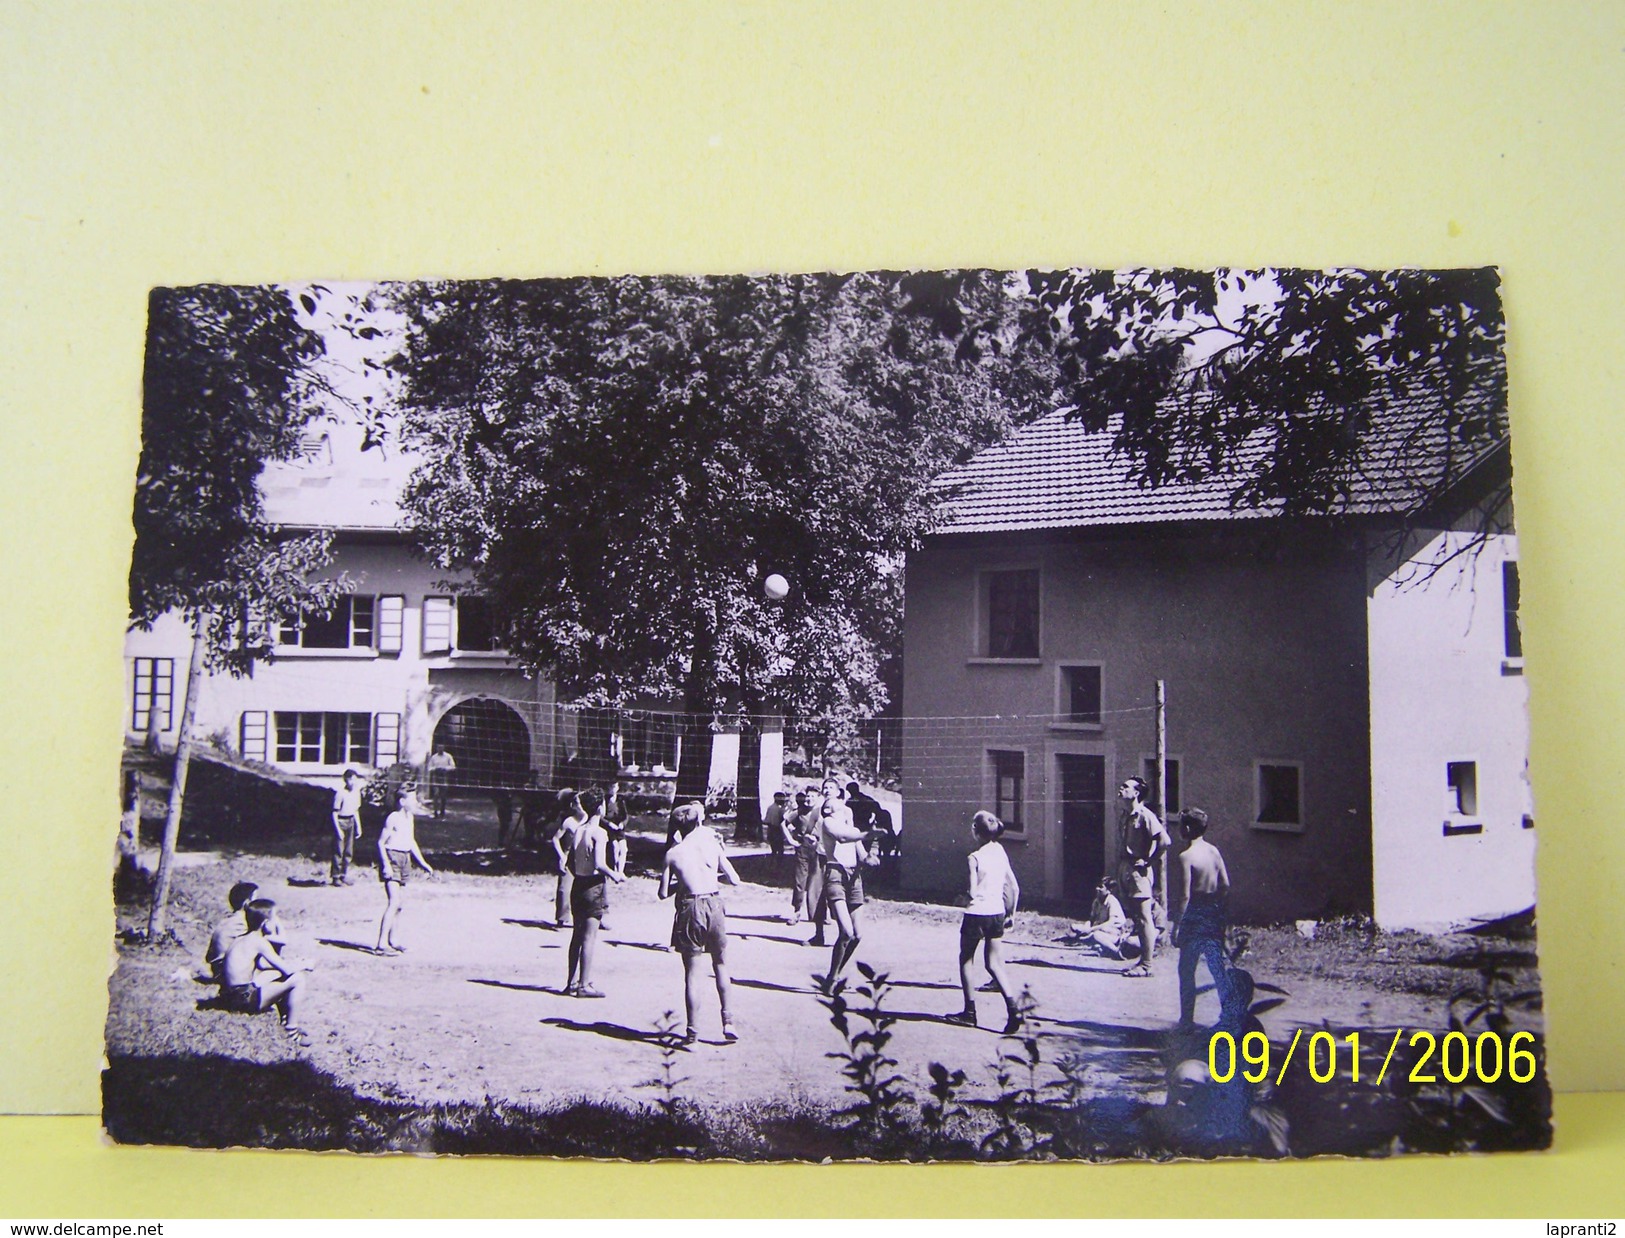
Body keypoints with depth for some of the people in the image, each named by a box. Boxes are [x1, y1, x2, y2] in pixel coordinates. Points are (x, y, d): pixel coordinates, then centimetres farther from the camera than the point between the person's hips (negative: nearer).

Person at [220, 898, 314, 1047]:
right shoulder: (258, 941, -14)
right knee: (297, 979, -11)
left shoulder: (244, 938, 13)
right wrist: (305, 965, 2)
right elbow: (287, 969, -17)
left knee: (277, 974, 26)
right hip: (245, 999, -10)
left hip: (231, 994, 10)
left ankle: (286, 1021, 25)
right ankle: (292, 1030, -3)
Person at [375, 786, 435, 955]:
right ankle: (381, 944, -16)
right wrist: (386, 865, -21)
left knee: (400, 902, 12)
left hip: (405, 859, 9)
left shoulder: (409, 817, 12)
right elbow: (381, 842, -13)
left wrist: (423, 862, 22)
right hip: (392, 859, -9)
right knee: (393, 902, -16)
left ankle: (391, 941, 23)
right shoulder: (393, 818, -14)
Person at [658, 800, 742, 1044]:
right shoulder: (713, 845, 4)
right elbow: (734, 879, 6)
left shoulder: (672, 854, 1)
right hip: (714, 905, 1)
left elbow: (664, 893, 1)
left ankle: (693, 1031, 7)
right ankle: (727, 1021, 11)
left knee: (692, 972, 7)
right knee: (720, 964, 18)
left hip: (690, 909, -1)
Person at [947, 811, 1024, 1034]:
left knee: (966, 961, 13)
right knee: (994, 963, 10)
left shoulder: (975, 857, -14)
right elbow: (1014, 888, 9)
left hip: (977, 914, -6)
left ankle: (970, 1011, 16)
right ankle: (1012, 1007, -9)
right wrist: (1012, 913, 18)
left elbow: (972, 893, -16)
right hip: (997, 913, 6)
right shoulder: (1001, 853, 6)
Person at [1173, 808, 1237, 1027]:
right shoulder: (1214, 851, 4)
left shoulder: (1186, 856, -15)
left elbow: (1185, 896, -18)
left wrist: (1177, 925, -15)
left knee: (1187, 968, 4)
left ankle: (1187, 1019, 6)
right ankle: (1230, 1011, 15)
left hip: (1195, 916, -6)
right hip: (1214, 914, 6)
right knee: (1217, 965, 13)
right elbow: (1225, 885, 5)